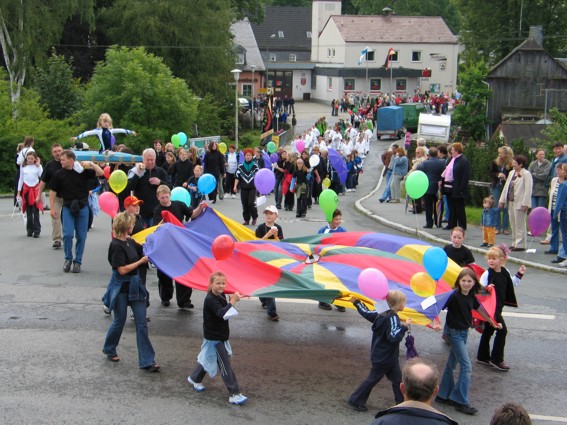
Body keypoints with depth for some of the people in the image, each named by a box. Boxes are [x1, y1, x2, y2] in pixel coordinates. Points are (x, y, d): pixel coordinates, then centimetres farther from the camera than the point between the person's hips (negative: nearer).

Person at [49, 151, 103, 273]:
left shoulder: (83, 171, -1)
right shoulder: (59, 174, 1)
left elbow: (101, 173, -4)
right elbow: (53, 191, 6)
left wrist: (91, 164, -16)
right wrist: (52, 208, 2)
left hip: (82, 207, 0)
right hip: (68, 207, 0)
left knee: (81, 236, 3)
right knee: (67, 234, -10)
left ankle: (77, 261, 16)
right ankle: (68, 259, 11)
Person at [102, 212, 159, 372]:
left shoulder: (130, 242, 5)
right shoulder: (116, 246, -18)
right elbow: (122, 270, -22)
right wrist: (141, 261, -14)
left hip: (135, 286, 7)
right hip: (121, 288, -7)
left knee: (142, 324, 2)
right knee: (119, 321, 11)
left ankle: (147, 361, 4)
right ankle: (109, 350, 38)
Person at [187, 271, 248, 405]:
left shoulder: (221, 296, 4)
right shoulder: (210, 300, -23)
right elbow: (222, 314, -37)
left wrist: (232, 300, -3)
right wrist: (232, 302, -38)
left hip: (220, 336, 9)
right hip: (214, 338, -9)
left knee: (208, 359, 25)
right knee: (225, 365, -8)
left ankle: (195, 379, 46)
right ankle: (234, 394, -5)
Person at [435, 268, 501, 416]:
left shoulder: (471, 296, -1)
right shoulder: (454, 295, -22)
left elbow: (479, 309, 17)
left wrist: (491, 322, 26)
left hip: (464, 331, 7)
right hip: (454, 332, -7)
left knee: (452, 363, 16)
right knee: (466, 366, -9)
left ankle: (443, 395, 28)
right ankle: (461, 401, 0)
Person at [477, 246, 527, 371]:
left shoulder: (505, 272, 6)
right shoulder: (487, 273, -15)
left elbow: (511, 284, 22)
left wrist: (519, 275, 12)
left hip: (498, 306, 7)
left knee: (488, 330, 16)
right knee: (502, 330, -11)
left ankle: (483, 357, 27)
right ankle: (496, 359, -3)